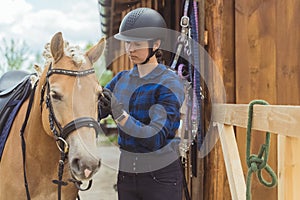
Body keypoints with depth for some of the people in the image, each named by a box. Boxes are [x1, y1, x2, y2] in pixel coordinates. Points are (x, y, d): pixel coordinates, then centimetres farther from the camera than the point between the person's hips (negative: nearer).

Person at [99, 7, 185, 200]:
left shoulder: (170, 83, -13)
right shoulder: (122, 79, 6)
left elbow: (156, 137, -22)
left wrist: (119, 114, -33)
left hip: (161, 176, -5)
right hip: (126, 174, 6)